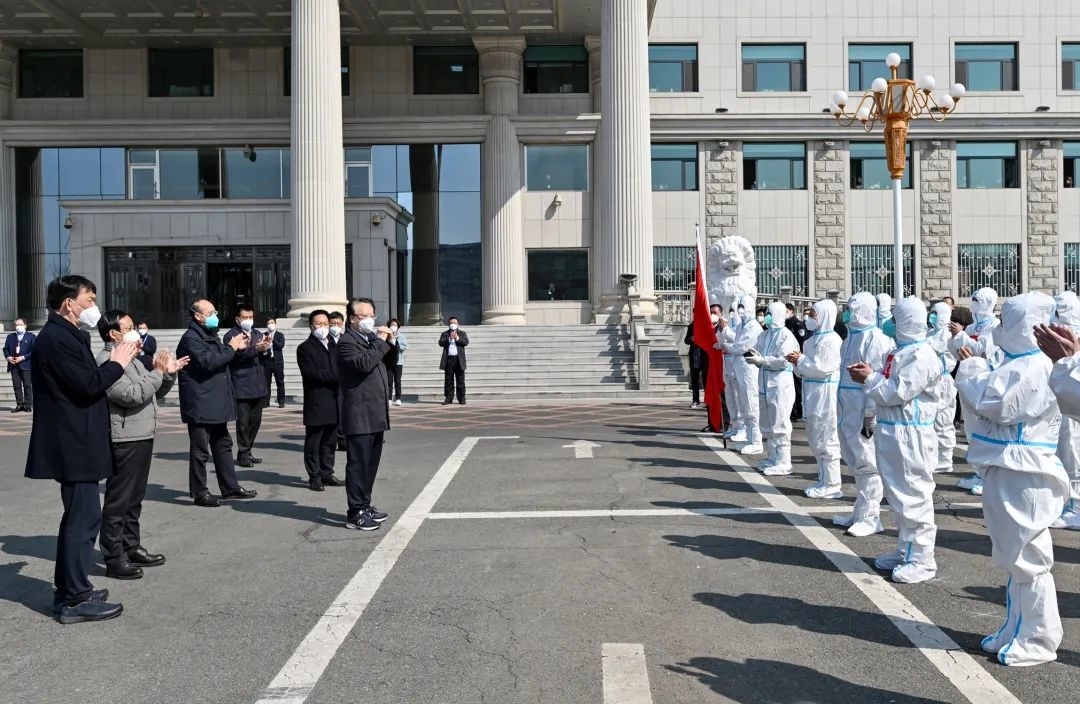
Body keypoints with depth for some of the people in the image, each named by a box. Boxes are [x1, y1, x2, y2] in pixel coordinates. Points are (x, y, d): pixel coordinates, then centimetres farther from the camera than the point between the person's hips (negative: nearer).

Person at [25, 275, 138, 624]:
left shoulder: (66, 336, 17)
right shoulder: (57, 338, -16)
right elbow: (87, 386, -23)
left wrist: (115, 361, 6)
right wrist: (117, 363, -10)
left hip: (74, 444, 11)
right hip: (73, 446, -11)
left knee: (78, 516, 17)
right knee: (84, 518, -7)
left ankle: (68, 589, 26)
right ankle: (75, 600, -1)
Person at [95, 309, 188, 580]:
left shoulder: (131, 358, 16)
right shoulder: (107, 361, -14)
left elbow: (154, 393, 21)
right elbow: (133, 395, -23)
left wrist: (169, 374, 6)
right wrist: (157, 371, -15)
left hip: (142, 437, 10)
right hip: (124, 441, -10)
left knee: (134, 498, 17)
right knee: (118, 500, -2)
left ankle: (132, 547, 27)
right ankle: (114, 558, 4)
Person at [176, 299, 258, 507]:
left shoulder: (211, 335, 17)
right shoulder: (190, 338, -14)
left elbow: (221, 360, 26)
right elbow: (208, 362, -25)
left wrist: (237, 348, 10)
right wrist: (231, 348, -17)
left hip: (216, 403, 10)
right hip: (200, 405, -10)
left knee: (223, 445, 15)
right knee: (200, 450, -1)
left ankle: (230, 486, 23)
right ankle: (200, 493, 8)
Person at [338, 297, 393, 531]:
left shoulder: (371, 339, 18)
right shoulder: (347, 341, -11)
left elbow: (388, 362, 26)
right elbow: (364, 363, -27)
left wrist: (389, 341, 11)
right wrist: (380, 342, -16)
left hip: (375, 415, 9)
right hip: (360, 416, -9)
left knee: (371, 463, 15)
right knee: (358, 464, -5)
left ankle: (365, 505, 25)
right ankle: (355, 514, 1)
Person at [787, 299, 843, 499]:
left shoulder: (831, 340, -12)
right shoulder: (812, 340, 15)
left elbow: (822, 368, -20)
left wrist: (801, 360, -10)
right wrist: (797, 362, 1)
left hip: (826, 394, -10)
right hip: (812, 393, 10)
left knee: (825, 440, -5)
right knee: (815, 439, 14)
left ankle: (831, 484, 2)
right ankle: (823, 480, 24)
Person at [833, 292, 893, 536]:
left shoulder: (876, 338, -14)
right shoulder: (853, 336, 15)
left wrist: (870, 415, -20)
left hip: (864, 411, -9)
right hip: (848, 409, 9)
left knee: (867, 463, -2)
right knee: (857, 463, 16)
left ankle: (869, 516, 6)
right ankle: (860, 513, 26)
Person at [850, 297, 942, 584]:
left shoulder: (921, 356, -15)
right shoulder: (901, 351, 15)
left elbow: (897, 392, -20)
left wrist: (869, 379, -9)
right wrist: (870, 375, 2)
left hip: (910, 435, -10)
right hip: (891, 431, 10)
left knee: (914, 495, -4)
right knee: (898, 494, 16)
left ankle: (921, 559, 3)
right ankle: (905, 550, 28)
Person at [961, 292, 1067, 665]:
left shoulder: (1034, 368, -19)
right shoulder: (1019, 363, 14)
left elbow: (992, 401, -22)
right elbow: (994, 400, 20)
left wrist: (972, 369, -7)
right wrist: (976, 367, 7)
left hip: (1022, 476, -11)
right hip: (1006, 471, 11)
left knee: (1026, 557, -1)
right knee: (1014, 556, 18)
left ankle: (1037, 639, 10)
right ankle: (1016, 630, 30)